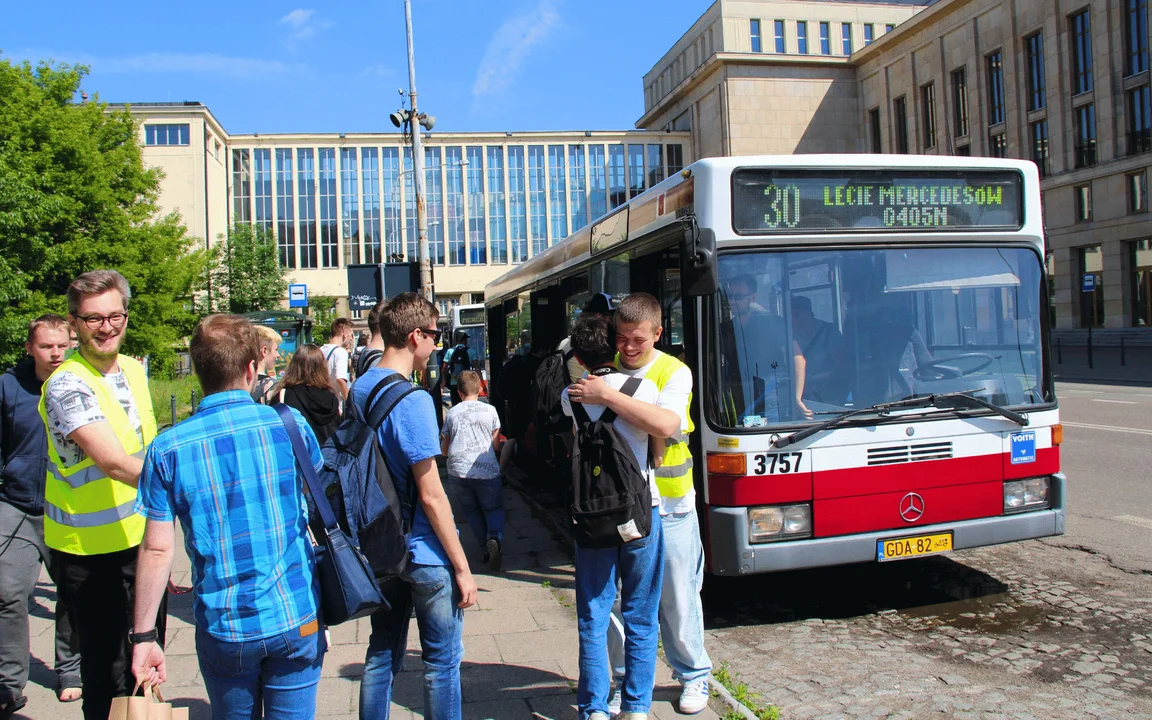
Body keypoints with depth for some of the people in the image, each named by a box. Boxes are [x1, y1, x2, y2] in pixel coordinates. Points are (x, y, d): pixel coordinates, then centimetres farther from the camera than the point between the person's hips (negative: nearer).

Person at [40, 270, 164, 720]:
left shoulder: (134, 370, 4)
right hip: (90, 550, -7)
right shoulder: (67, 384, -19)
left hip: (141, 535, 7)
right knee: (107, 668, 5)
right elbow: (114, 463, -31)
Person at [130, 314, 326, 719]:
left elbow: (157, 550, -7)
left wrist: (143, 637, 1)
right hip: (296, 620, 0)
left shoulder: (168, 450, -8)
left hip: (222, 628, 0)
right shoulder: (290, 425, -6)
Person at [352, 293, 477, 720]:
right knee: (442, 661, 7)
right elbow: (431, 495, -21)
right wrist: (462, 567, -14)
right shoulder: (412, 400, -21)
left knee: (382, 655, 18)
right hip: (424, 553, -8)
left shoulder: (359, 389, 4)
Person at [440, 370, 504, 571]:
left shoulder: (451, 413, 5)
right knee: (494, 508, 13)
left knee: (471, 511, 18)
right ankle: (495, 538, -15)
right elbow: (495, 444, 8)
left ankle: (486, 548, 7)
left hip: (458, 471, 1)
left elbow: (444, 449, 11)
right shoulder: (489, 410, 3)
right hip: (487, 471, -1)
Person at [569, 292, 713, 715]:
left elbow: (665, 425, -29)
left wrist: (607, 396, -31)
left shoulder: (674, 373, -8)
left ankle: (693, 675, 30)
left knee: (677, 598, 9)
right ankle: (627, 677, 26)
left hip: (668, 508, -2)